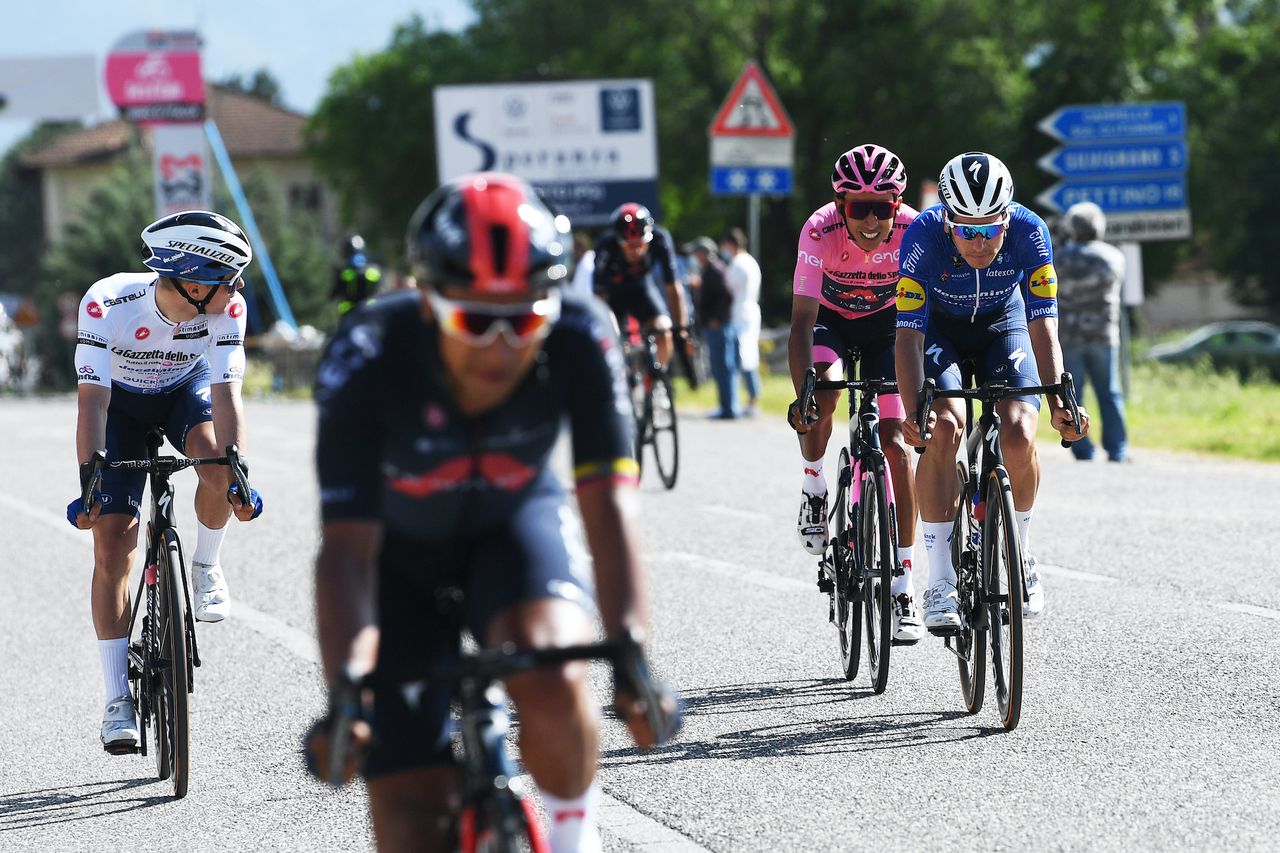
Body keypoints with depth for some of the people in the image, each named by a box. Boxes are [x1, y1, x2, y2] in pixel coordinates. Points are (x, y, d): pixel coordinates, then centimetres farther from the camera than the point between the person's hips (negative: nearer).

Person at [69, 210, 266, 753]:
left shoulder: (225, 308, -29)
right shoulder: (108, 304, -36)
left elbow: (225, 393, -32)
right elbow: (93, 398, -36)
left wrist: (235, 473, -45)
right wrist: (89, 479, -46)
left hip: (186, 390, 1)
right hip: (121, 401, -1)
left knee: (216, 461, -34)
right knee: (112, 545, -11)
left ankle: (206, 567, -3)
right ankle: (118, 699, -5)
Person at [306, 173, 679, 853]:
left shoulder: (580, 339, -31)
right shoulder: (368, 358, -35)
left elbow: (606, 502, -34)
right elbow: (346, 546, -37)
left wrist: (630, 653, -48)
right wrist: (344, 693, -50)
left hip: (515, 521, 1)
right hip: (400, 547, 0)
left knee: (552, 682, -32)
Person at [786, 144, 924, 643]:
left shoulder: (914, 233, -29)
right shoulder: (821, 231, -31)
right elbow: (802, 321, -34)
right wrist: (802, 393, -47)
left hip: (887, 324, 1)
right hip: (831, 320, -1)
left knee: (894, 442, -12)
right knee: (824, 391, -32)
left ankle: (902, 586, -8)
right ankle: (813, 486, -1)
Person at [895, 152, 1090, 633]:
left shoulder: (1029, 232, -30)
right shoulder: (924, 236, -33)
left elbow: (1043, 325, -28)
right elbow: (909, 334, -34)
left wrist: (1058, 402, -42)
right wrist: (913, 411, -47)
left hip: (1002, 323, 1)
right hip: (938, 326, -1)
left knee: (1018, 436, -21)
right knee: (944, 428, -26)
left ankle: (1017, 551, 6)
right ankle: (941, 584, -19)